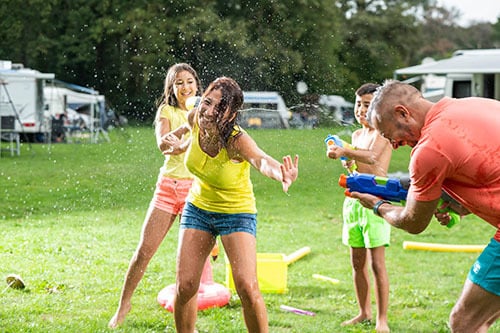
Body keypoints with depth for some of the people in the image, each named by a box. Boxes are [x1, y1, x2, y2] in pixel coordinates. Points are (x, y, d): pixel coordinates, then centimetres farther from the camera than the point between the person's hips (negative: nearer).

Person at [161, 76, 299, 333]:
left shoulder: (238, 140, -31)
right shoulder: (196, 119, -17)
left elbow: (260, 160, -55)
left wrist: (280, 174, -75)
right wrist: (182, 145, 22)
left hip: (237, 213, -4)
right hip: (198, 208, 4)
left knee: (247, 288, -18)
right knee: (185, 286, -3)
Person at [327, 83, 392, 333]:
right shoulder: (356, 135, 16)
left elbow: (372, 157, -28)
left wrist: (344, 152, -40)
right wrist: (347, 164, 7)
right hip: (353, 199, 8)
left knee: (377, 263, -8)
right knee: (357, 263, 11)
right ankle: (364, 312, 22)